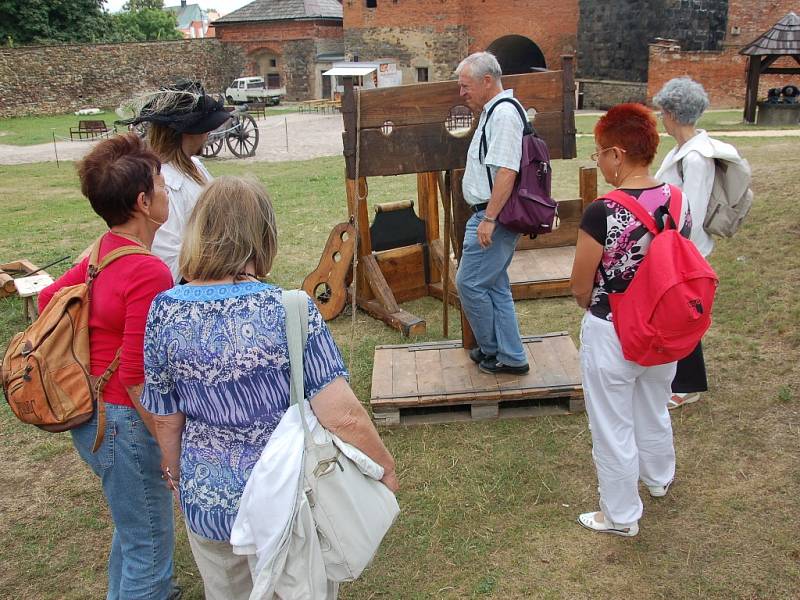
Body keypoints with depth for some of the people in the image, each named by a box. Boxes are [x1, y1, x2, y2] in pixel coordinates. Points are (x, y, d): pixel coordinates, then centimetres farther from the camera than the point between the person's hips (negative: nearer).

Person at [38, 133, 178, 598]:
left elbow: (48, 298, 14)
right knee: (150, 546, 10)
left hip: (90, 413, 9)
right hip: (124, 422, -9)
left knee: (132, 526, 30)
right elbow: (136, 377, -25)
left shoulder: (102, 254, 1)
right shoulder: (149, 272, -26)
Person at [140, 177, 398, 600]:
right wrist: (385, 466, -6)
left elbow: (167, 421, -1)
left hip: (207, 500, 3)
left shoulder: (164, 312, -12)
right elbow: (343, 416, -25)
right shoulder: (289, 311, -22)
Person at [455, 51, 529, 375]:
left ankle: (492, 349, 14)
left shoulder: (503, 114, -16)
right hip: (489, 215, 11)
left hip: (493, 216, -11)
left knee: (469, 282, -3)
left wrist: (489, 219, -25)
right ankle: (510, 356, 22)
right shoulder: (494, 111, 18)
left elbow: (506, 172, -24)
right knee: (495, 286, 14)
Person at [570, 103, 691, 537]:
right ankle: (659, 478, 54)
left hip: (612, 335, -6)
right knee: (653, 411, 30)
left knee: (613, 428, 12)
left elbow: (580, 285, -15)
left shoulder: (602, 213, -26)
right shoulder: (678, 201, -7)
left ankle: (620, 516, 29)